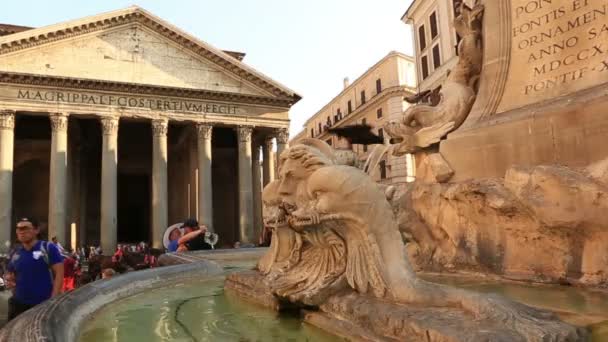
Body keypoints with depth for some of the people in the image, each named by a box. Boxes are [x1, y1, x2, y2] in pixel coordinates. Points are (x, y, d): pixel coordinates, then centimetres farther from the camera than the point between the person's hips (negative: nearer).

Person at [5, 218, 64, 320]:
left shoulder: (48, 248, -8)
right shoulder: (15, 253, 9)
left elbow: (59, 273, -11)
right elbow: (11, 273, 24)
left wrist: (53, 299, -18)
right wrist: (9, 278, 0)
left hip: (43, 304, -5)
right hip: (18, 303, 6)